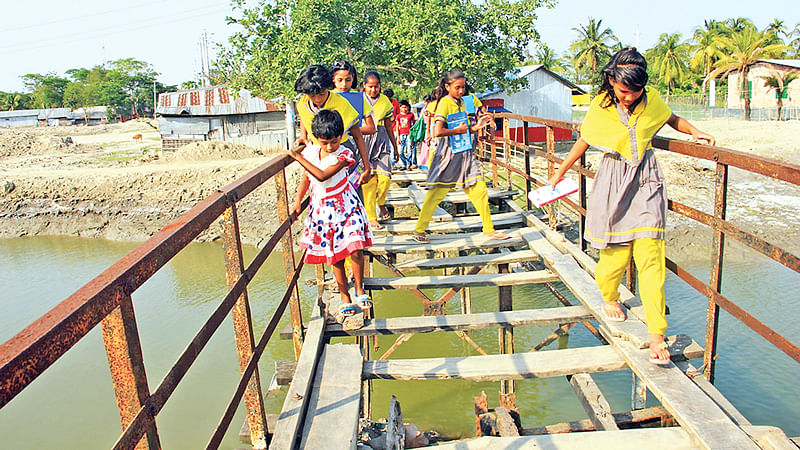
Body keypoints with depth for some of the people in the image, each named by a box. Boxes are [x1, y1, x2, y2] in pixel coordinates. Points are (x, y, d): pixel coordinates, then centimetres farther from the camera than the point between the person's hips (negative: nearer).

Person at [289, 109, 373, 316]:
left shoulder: (344, 154, -16)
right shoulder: (310, 152, -2)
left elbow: (322, 175, -27)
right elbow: (306, 178, 14)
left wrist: (299, 158, -23)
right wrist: (298, 200, 8)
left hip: (345, 205, -3)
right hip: (322, 209, 3)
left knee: (355, 249, -14)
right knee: (335, 256, 6)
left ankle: (359, 289, 10)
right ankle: (344, 296, 20)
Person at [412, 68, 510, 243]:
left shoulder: (462, 102, 13)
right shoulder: (444, 103, -11)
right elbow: (437, 132, -24)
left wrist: (477, 126, 2)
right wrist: (459, 130, -14)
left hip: (465, 153, 7)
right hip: (449, 154, -7)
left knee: (480, 190, 5)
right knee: (436, 193, -2)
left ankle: (489, 230, 15)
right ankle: (419, 231, 9)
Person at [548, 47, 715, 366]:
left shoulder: (652, 100, -3)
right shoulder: (600, 107, -7)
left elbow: (673, 119, 17)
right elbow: (583, 141, 6)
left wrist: (694, 132, -1)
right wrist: (560, 172, 12)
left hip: (645, 179, 1)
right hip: (614, 179, -1)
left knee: (650, 253, -7)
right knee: (617, 250, 2)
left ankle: (656, 334, -4)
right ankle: (609, 297, 36)